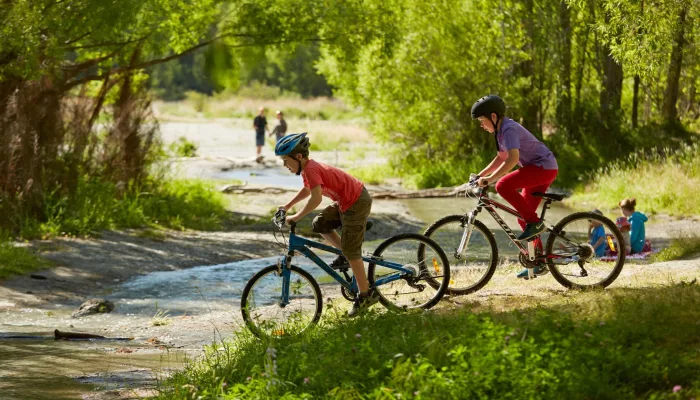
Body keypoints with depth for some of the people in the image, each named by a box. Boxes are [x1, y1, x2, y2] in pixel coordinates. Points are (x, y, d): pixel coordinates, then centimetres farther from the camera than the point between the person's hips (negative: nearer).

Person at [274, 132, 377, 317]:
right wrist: (287, 206, 18)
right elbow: (307, 190, 25)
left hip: (356, 203, -10)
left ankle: (366, 295, 0)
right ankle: (346, 255, 21)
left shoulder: (311, 170, -24)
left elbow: (316, 199, -35)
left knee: (350, 249, -6)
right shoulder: (307, 168, 6)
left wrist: (296, 217, -28)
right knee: (319, 225, 11)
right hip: (345, 201, 10)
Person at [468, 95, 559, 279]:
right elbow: (501, 158, 24)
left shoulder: (509, 129, -19)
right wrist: (480, 175, 15)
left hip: (544, 167, -10)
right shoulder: (500, 131, 12)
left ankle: (535, 223, -17)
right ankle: (539, 263, 15)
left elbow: (512, 159, -32)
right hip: (538, 170, 10)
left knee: (503, 185, -27)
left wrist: (490, 179, -33)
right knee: (523, 217, 10)